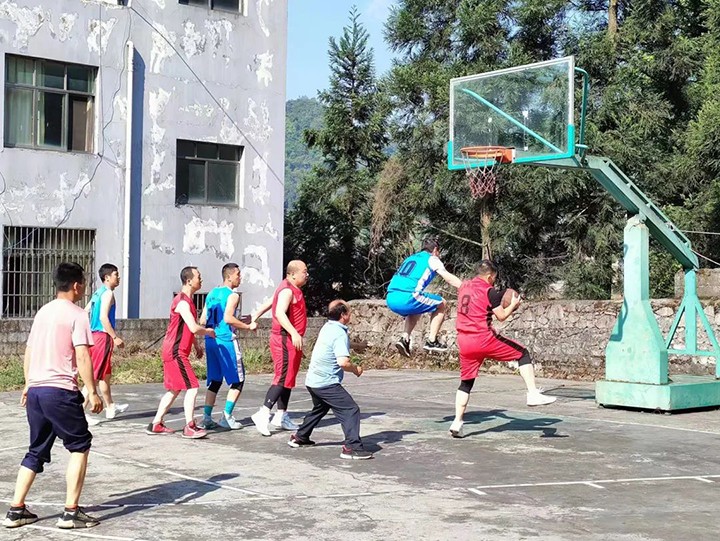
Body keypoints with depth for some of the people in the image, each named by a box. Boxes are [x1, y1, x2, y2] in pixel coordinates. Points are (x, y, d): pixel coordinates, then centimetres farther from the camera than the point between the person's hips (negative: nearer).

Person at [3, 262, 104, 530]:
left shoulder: (42, 311, 15)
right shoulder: (76, 314, -8)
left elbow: (28, 351, 20)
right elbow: (82, 357, -14)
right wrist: (92, 392, -10)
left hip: (35, 390, 7)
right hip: (60, 391, -7)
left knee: (36, 451, 17)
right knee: (80, 446, 6)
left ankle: (16, 510, 15)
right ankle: (71, 512, 2)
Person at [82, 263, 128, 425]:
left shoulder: (98, 293, 15)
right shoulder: (108, 293, -12)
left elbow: (85, 313, 17)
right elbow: (103, 317, -22)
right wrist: (115, 337, -20)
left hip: (94, 335, 10)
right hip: (103, 337, -10)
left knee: (106, 375, 21)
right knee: (94, 376, -9)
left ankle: (110, 408, 33)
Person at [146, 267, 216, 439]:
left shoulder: (187, 300, 15)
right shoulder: (182, 302, -18)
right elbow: (194, 328, -25)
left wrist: (197, 345, 20)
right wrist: (208, 332, -7)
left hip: (174, 352, 10)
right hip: (176, 352, -10)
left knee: (175, 389, 15)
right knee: (192, 387, -9)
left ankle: (156, 424, 19)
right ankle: (189, 427, -7)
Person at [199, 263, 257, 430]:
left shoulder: (211, 293, 14)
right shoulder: (232, 295, -8)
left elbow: (203, 320, 11)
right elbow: (228, 318, -21)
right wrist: (248, 327, -11)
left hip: (210, 341, 7)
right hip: (226, 341, -7)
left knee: (214, 381, 14)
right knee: (238, 380, 4)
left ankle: (207, 417, 8)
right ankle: (226, 418, -1)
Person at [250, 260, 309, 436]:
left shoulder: (293, 290, 17)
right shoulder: (287, 290, -15)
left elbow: (269, 303, 25)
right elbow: (280, 313, -29)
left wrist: (255, 317, 31)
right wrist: (294, 333, -38)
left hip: (291, 341, 10)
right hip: (285, 340, -10)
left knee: (288, 379, 13)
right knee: (283, 378, -13)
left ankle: (281, 417, 19)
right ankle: (263, 414, -15)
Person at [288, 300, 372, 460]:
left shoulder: (327, 327, 10)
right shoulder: (340, 334, -18)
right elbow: (343, 362, -28)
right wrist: (355, 369, -11)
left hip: (313, 380, 10)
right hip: (327, 383, -10)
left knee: (320, 408, 31)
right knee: (351, 410, -10)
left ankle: (300, 437, 40)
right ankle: (352, 447, -18)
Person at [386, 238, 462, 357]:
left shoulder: (411, 258, 31)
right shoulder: (432, 259, 12)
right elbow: (450, 279, 5)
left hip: (390, 299, 7)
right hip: (406, 298, -7)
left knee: (416, 309, 36)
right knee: (442, 304, 14)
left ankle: (404, 339, 16)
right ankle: (431, 341, 10)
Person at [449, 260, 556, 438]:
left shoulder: (463, 287, 13)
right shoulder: (489, 291, -6)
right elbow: (501, 316, -5)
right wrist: (513, 304, 11)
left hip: (464, 342, 6)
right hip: (484, 339, -6)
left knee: (466, 383, 14)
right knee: (522, 353, 8)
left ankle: (457, 422, 6)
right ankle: (533, 394, -2)